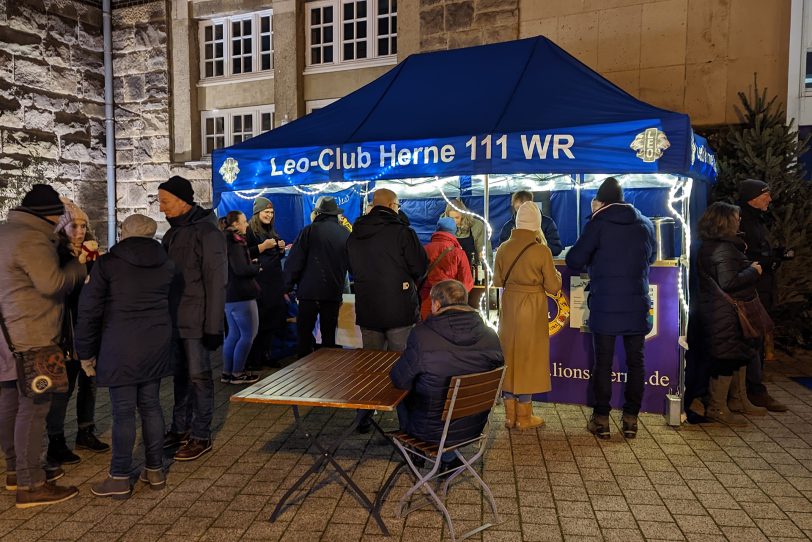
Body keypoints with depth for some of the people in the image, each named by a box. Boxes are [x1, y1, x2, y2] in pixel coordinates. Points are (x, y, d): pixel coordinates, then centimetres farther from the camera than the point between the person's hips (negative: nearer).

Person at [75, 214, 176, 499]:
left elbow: (89, 311, -4)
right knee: (151, 405, 12)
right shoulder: (166, 265, 8)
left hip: (121, 349, -4)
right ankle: (155, 470, 19)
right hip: (156, 347, 5)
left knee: (123, 411, 1)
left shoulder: (107, 264, -6)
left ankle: (120, 479, 11)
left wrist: (86, 353, 4)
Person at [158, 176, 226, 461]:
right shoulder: (173, 233, 14)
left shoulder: (207, 232, -12)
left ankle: (201, 435, 11)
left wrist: (213, 326, -18)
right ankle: (180, 429, 26)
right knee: (180, 375, 15)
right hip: (175, 318, 8)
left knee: (198, 376, 0)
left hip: (195, 320, -8)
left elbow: (216, 281, -16)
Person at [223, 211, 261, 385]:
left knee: (233, 334, 15)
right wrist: (257, 267, -8)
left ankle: (227, 372, 20)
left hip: (230, 295, 10)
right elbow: (241, 269, -24)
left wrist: (251, 264, 9)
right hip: (241, 296, -10)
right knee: (248, 335, -1)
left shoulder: (228, 242, 14)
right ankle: (237, 373, 4)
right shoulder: (235, 244, -16)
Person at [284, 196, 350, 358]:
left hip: (310, 290, -3)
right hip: (334, 292, 4)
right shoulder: (346, 234, 5)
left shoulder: (310, 230, -7)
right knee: (329, 333, 11)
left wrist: (288, 286, 0)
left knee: (304, 333, 4)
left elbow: (294, 261, -7)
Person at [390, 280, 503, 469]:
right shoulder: (490, 336, -11)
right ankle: (448, 458, 36)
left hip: (431, 430, -4)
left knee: (401, 397, 23)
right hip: (474, 428, 4)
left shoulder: (421, 335, -24)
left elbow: (399, 381, -14)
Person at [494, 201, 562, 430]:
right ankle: (524, 417, 15)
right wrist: (557, 275, 12)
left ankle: (510, 414, 19)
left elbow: (497, 281, 5)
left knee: (509, 356, 13)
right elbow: (553, 287, -9)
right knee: (528, 356, 7)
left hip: (509, 306, 3)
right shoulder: (542, 251, -13)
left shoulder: (503, 248, -3)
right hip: (533, 309, -3)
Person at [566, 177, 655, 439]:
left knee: (603, 362, 5)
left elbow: (574, 260, -10)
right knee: (635, 361, 12)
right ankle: (631, 418, 18)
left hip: (604, 306, -3)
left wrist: (592, 263, 11)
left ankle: (601, 418, 12)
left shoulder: (598, 224, -9)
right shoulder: (645, 224, 5)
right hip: (637, 305, 4)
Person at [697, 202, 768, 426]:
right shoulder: (723, 249, -21)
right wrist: (753, 271, -14)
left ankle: (739, 401, 32)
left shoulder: (711, 246, 12)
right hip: (726, 314, -11)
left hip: (728, 313, 11)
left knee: (740, 356, 20)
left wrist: (748, 265, 11)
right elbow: (729, 282, -28)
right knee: (727, 358, -2)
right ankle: (717, 408, 8)